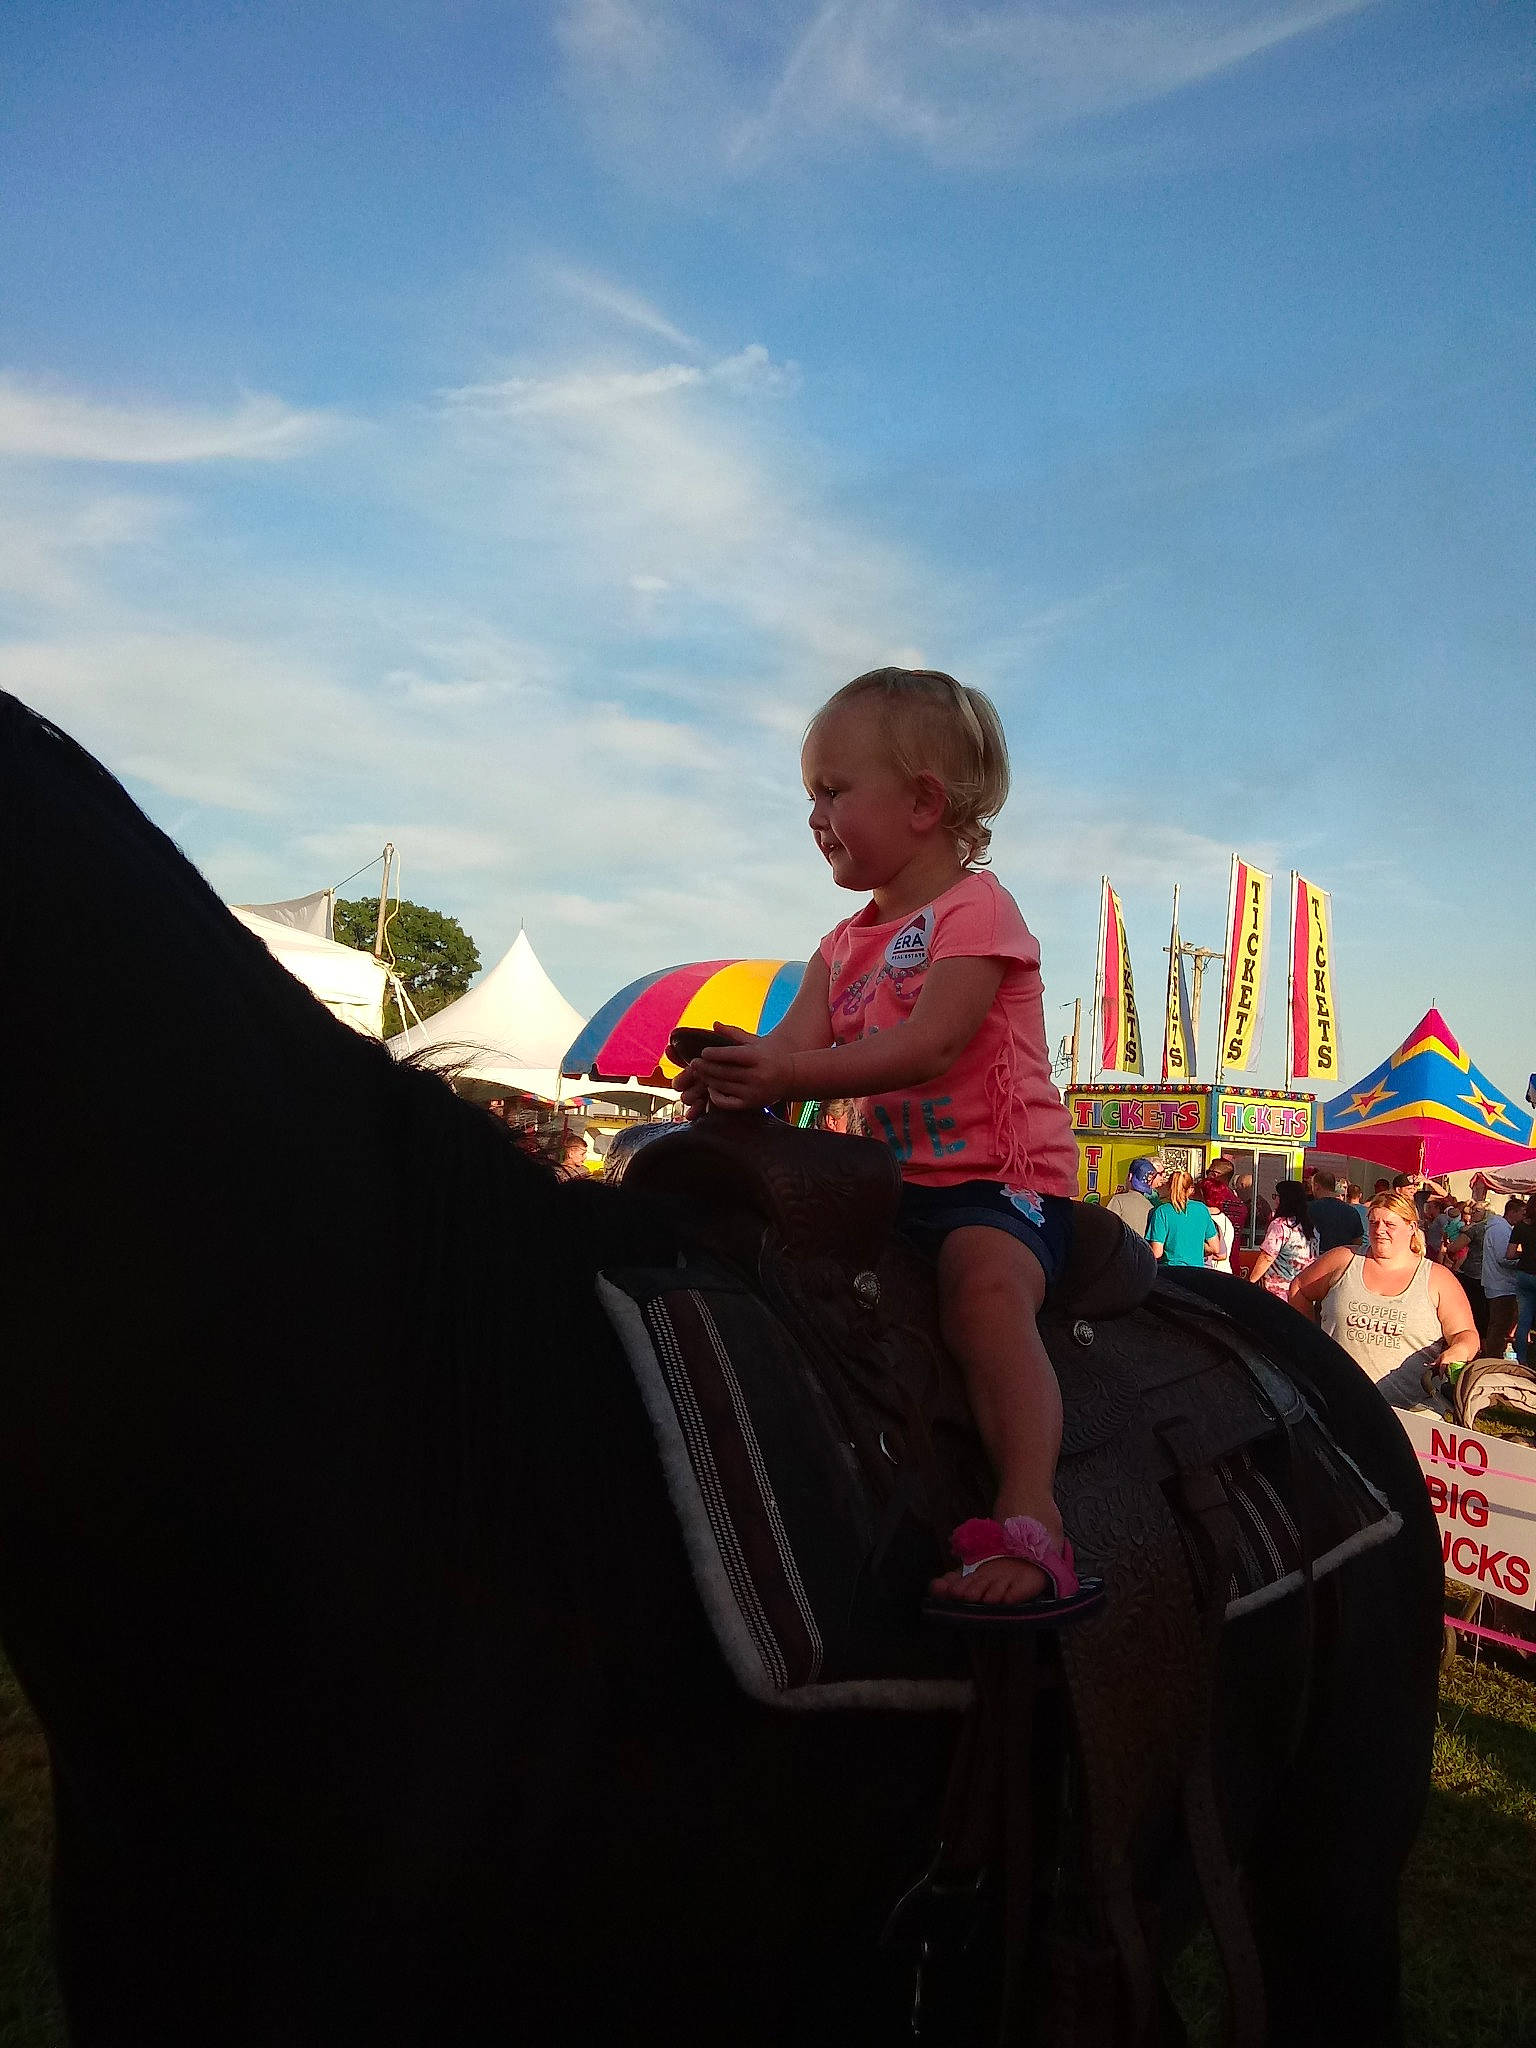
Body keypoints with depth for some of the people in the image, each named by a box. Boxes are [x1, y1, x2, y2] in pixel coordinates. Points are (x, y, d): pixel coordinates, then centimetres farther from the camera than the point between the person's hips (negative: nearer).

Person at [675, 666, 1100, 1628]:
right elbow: (789, 1054, 3)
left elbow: (929, 1045, -21)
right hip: (899, 1178, 8)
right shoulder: (845, 946, 19)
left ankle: (1031, 1521, -43)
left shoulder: (976, 908, -5)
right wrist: (729, 1081, -20)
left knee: (984, 1283, -35)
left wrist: (792, 1074, -30)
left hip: (1004, 1177, -8)